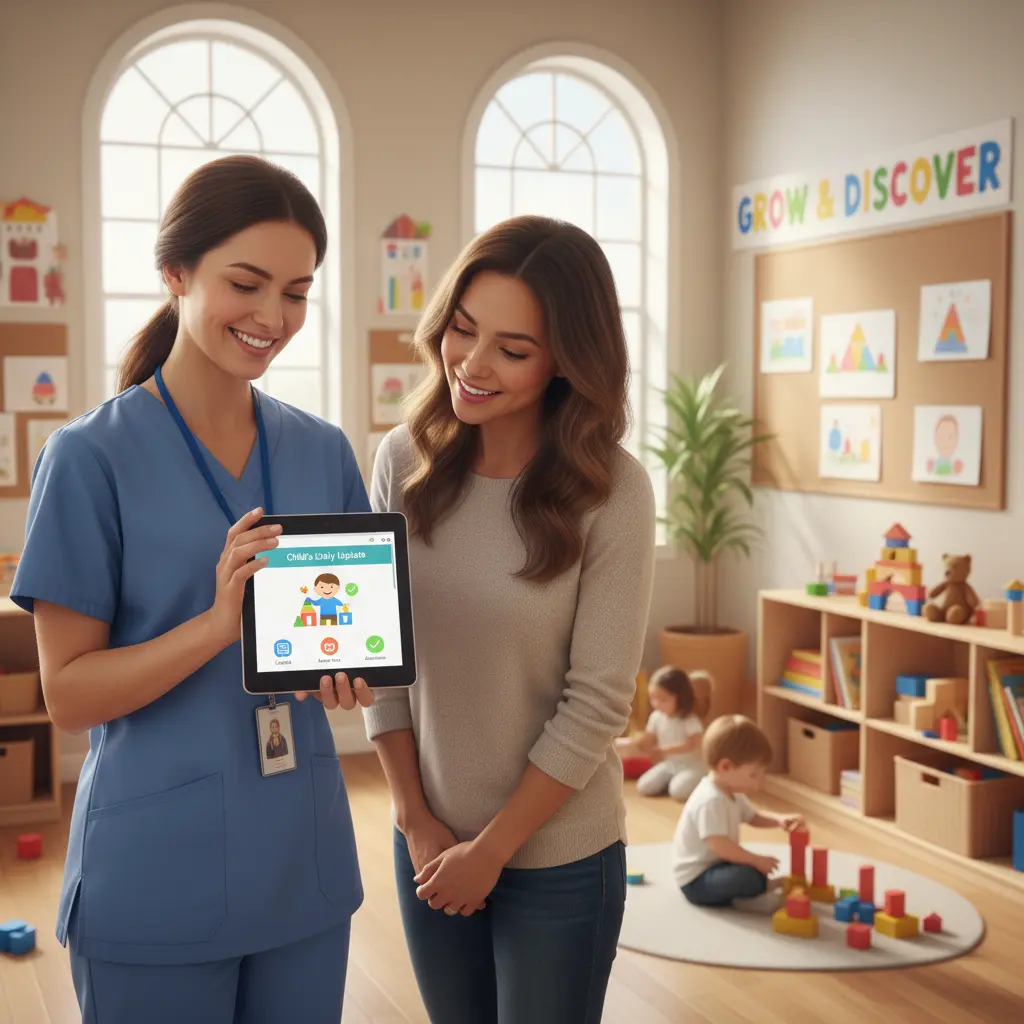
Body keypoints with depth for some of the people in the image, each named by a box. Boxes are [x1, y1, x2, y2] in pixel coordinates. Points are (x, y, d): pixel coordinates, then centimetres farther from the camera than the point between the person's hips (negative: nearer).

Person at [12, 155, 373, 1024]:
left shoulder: (323, 452, 2)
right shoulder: (92, 458, -11)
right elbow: (68, 694, -11)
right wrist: (218, 622, -26)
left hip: (304, 864, 4)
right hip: (157, 881, -4)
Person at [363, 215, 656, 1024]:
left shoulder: (612, 493, -17)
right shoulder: (405, 460, -7)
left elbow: (597, 704, -15)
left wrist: (492, 848, -10)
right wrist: (416, 820, -3)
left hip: (560, 857, -3)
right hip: (428, 841, 3)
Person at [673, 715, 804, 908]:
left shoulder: (731, 794, 8)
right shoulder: (711, 801, -27)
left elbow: (754, 817, 19)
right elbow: (719, 846, -32)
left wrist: (780, 820, 0)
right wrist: (757, 861, -25)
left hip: (713, 867, 11)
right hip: (697, 881, -11)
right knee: (747, 876, -32)